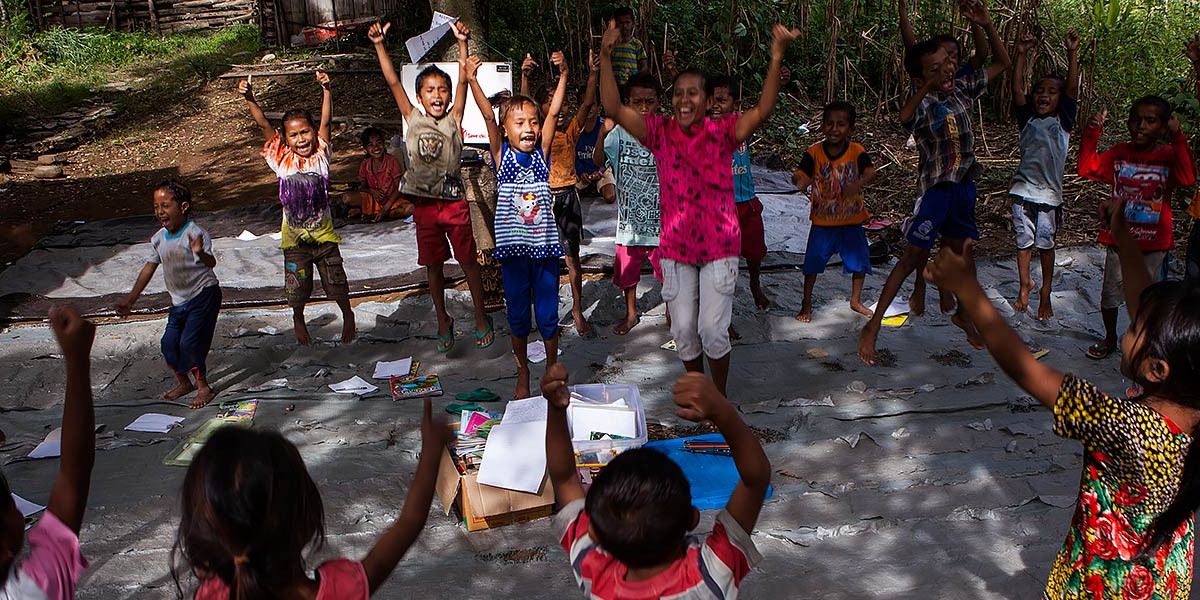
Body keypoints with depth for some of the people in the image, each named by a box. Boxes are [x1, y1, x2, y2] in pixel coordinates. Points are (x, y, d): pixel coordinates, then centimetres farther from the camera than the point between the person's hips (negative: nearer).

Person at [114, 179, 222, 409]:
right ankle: (183, 382, 30)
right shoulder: (159, 239, 1)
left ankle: (203, 387, 6)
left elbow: (211, 262, -36)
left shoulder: (196, 234, -21)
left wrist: (200, 252, -59)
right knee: (169, 341, 7)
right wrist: (130, 300, 14)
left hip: (204, 294, -7)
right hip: (179, 300, 7)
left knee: (189, 341, -11)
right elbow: (149, 268, 12)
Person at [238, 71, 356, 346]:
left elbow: (326, 120, -17)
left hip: (323, 232, 0)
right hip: (294, 236, 0)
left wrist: (326, 90, -30)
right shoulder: (283, 160, -6)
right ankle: (298, 320, 37)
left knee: (336, 281, 10)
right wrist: (249, 99, -26)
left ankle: (347, 315, 37)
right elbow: (263, 124, -13)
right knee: (297, 286, 8)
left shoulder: (320, 155, -5)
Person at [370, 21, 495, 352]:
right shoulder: (413, 120, 4)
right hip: (424, 204, 2)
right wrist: (379, 45, -8)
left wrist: (462, 43, -18)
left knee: (469, 261, 6)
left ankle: (481, 318, 20)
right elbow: (393, 81, 0)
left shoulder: (453, 120, 1)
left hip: (454, 202, -2)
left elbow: (464, 81, -8)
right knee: (433, 265, 11)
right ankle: (443, 322, 25)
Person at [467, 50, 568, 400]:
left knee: (548, 314, 7)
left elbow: (553, 112, -8)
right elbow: (488, 116, -13)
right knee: (517, 314, 10)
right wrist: (471, 80, -23)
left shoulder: (542, 153, 1)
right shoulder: (502, 155, -1)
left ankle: (552, 370, 27)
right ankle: (522, 377, 25)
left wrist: (563, 75, -17)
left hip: (544, 244, 1)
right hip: (513, 246, 0)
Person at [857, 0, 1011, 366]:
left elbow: (1003, 63, 13)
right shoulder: (923, 103, -18)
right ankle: (872, 327, -1)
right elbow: (904, 117, -43)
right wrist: (929, 85, -49)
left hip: (964, 185, 6)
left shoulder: (962, 90, 2)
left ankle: (963, 315, 40)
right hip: (934, 188, -6)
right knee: (914, 257, -6)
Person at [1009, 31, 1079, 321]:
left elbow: (1072, 88, -9)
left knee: (1046, 245, 6)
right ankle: (1025, 284, 31)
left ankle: (1046, 293, 20)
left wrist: (1072, 54, -17)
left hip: (1049, 193, -1)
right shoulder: (1027, 119, 5)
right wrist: (1021, 55, -14)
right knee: (1024, 242, 11)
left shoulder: (1063, 121, 3)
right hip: (1022, 189, 1)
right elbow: (1017, 89, -6)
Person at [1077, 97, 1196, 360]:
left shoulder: (1169, 156, -7)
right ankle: (1110, 339, 30)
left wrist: (1178, 139, -33)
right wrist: (1091, 134, -15)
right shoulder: (1120, 153, 2)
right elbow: (1087, 168, -5)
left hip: (1153, 242, -3)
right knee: (1109, 293, 9)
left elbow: (1187, 178, -25)